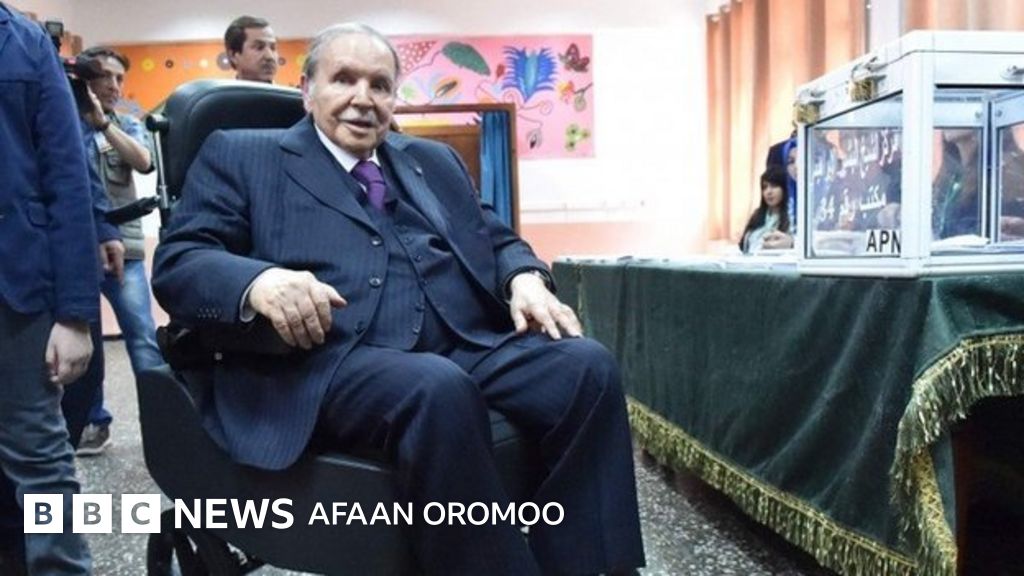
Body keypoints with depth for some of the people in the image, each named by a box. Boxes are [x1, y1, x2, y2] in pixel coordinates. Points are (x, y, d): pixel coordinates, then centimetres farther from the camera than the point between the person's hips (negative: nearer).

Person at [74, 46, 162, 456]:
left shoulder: (128, 125, 10)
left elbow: (144, 162, -9)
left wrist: (103, 121, -16)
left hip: (123, 245, 0)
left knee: (143, 337, -4)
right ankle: (94, 422, 19)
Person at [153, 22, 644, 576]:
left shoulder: (434, 160, 27)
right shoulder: (241, 156, 13)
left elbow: (496, 240, 26)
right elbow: (176, 263, 3)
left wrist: (525, 278, 0)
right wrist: (258, 280, -21)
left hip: (466, 346, 5)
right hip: (331, 360, -4)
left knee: (587, 364, -21)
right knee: (438, 390, -35)